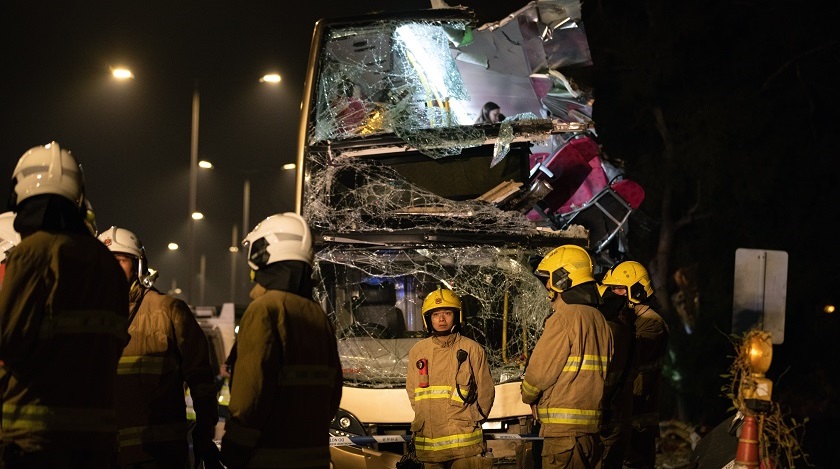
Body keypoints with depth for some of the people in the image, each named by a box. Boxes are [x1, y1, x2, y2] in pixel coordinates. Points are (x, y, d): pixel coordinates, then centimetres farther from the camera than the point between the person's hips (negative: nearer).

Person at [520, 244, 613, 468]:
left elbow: (540, 371, -11)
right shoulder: (599, 319, 14)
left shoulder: (564, 318, -13)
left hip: (564, 427, -9)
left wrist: (528, 396, 10)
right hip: (593, 425, 9)